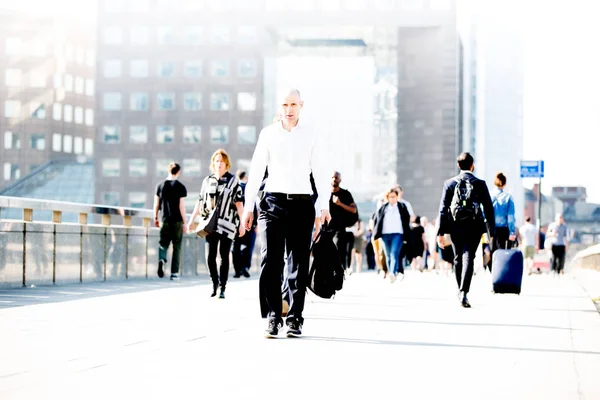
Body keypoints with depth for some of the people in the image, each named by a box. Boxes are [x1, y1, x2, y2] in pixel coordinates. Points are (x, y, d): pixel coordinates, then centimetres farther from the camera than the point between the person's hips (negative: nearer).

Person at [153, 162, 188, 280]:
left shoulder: (160, 185, 3)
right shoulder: (180, 187, -6)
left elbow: (156, 204, 5)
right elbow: (181, 206, -7)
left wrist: (155, 218, 17)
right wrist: (184, 223, -2)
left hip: (165, 221, 2)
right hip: (177, 221, -2)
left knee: (163, 243, 9)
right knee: (177, 247, 7)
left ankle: (162, 259, -23)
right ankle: (174, 273, 7)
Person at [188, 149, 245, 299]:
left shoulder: (233, 180, 1)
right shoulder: (207, 181, 11)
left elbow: (239, 203, -1)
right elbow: (200, 202, 17)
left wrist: (242, 224, -6)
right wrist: (191, 220, 13)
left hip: (227, 224, -3)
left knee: (224, 257, -1)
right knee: (210, 257, -2)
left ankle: (222, 289, 4)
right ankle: (214, 284, 14)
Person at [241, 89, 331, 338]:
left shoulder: (311, 135, 5)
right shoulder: (268, 134, 6)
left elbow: (320, 172, 3)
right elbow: (256, 171, 7)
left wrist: (324, 206, -5)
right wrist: (248, 207, 3)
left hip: (302, 204, 0)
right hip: (273, 202, 0)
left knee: (298, 263, 3)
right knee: (271, 261, -7)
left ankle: (295, 319, 10)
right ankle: (273, 318, -1)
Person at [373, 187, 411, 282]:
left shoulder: (402, 207, 5)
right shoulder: (383, 208, 9)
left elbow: (407, 219, 6)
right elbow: (377, 219, 15)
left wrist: (406, 235, 2)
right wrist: (376, 232, 10)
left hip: (398, 234, -3)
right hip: (385, 234, 3)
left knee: (394, 254, -20)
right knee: (388, 256, 9)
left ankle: (392, 273, -33)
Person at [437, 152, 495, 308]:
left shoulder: (449, 183, 1)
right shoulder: (480, 184, -1)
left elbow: (443, 209, -2)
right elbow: (488, 208, -1)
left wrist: (440, 232, -1)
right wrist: (491, 231, 7)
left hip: (455, 226, 2)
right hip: (474, 227, -2)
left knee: (458, 258, 17)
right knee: (468, 258, -5)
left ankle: (461, 291, 31)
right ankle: (463, 293, -20)